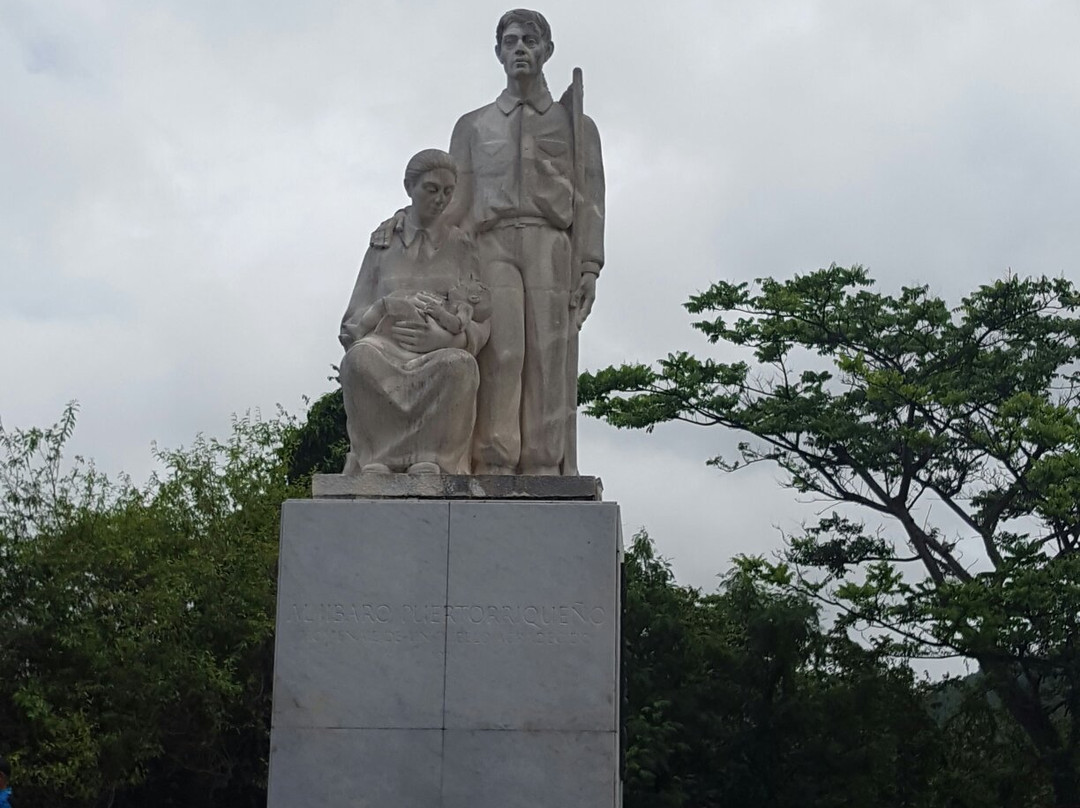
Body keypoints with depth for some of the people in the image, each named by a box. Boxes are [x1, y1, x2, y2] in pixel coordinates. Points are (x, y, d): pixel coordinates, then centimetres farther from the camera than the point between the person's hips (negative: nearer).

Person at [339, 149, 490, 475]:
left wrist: (446, 337, -14)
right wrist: (389, 305, -9)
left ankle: (428, 461, -39)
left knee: (458, 366, -39)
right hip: (387, 351, 1)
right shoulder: (382, 248, 19)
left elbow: (480, 324, 9)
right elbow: (354, 323, 13)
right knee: (361, 358, -37)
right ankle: (376, 463, -36)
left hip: (444, 353, 0)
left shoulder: (463, 248, 18)